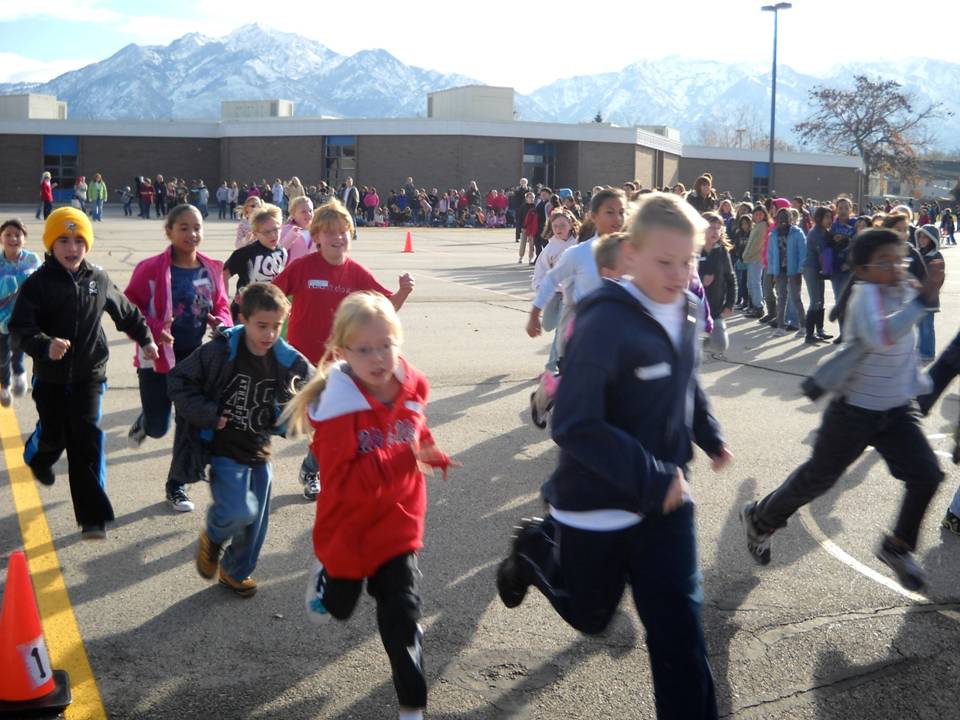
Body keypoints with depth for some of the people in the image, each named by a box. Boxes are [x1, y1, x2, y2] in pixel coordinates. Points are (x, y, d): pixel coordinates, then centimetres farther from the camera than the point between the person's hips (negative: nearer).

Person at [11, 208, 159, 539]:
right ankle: (38, 457, 53)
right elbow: (19, 329, -18)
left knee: (86, 439, -6)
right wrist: (45, 345, -36)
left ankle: (93, 517, -6)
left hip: (89, 375, 1)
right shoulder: (38, 284, -12)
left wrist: (145, 338, 24)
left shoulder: (98, 280, -1)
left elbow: (125, 312, 16)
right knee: (54, 433, 12)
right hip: (50, 377, -1)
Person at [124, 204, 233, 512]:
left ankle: (177, 484, 23)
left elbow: (221, 305, 11)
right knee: (158, 427, 5)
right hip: (158, 356, -3)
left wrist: (222, 322, -10)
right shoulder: (151, 269, -14)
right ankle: (145, 421, 44)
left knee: (192, 421, 5)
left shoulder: (212, 270, 0)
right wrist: (154, 330, -25)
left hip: (196, 356, 3)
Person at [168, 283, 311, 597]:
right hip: (225, 451, -5)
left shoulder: (287, 361, -7)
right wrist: (206, 414, -15)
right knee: (240, 511, -20)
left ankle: (236, 571, 38)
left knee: (256, 521, 12)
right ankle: (212, 535, 15)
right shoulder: (220, 352, -17)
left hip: (260, 452, 5)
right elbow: (179, 380, -8)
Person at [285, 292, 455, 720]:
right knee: (339, 607, 24)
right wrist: (401, 459, -39)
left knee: (401, 616, 0)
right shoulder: (339, 406, -27)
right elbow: (342, 482, -33)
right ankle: (326, 573, 59)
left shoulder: (410, 389, -10)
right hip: (348, 529, -2)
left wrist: (429, 455, -3)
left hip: (397, 524, 2)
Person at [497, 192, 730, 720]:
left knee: (679, 625, 1)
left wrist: (709, 436, 15)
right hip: (598, 504, -5)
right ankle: (536, 549, 44)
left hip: (666, 498, 5)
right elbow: (575, 426, -29)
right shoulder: (605, 322, -26)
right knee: (589, 616, 17)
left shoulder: (688, 311, -2)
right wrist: (652, 477, -30)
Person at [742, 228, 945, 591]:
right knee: (819, 477, 7)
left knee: (926, 474, -4)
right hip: (855, 409, -6)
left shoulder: (902, 291, 0)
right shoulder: (866, 293, -22)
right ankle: (760, 519, 31)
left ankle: (898, 547, 18)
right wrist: (923, 299, -45)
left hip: (896, 410, 6)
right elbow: (879, 336, -43)